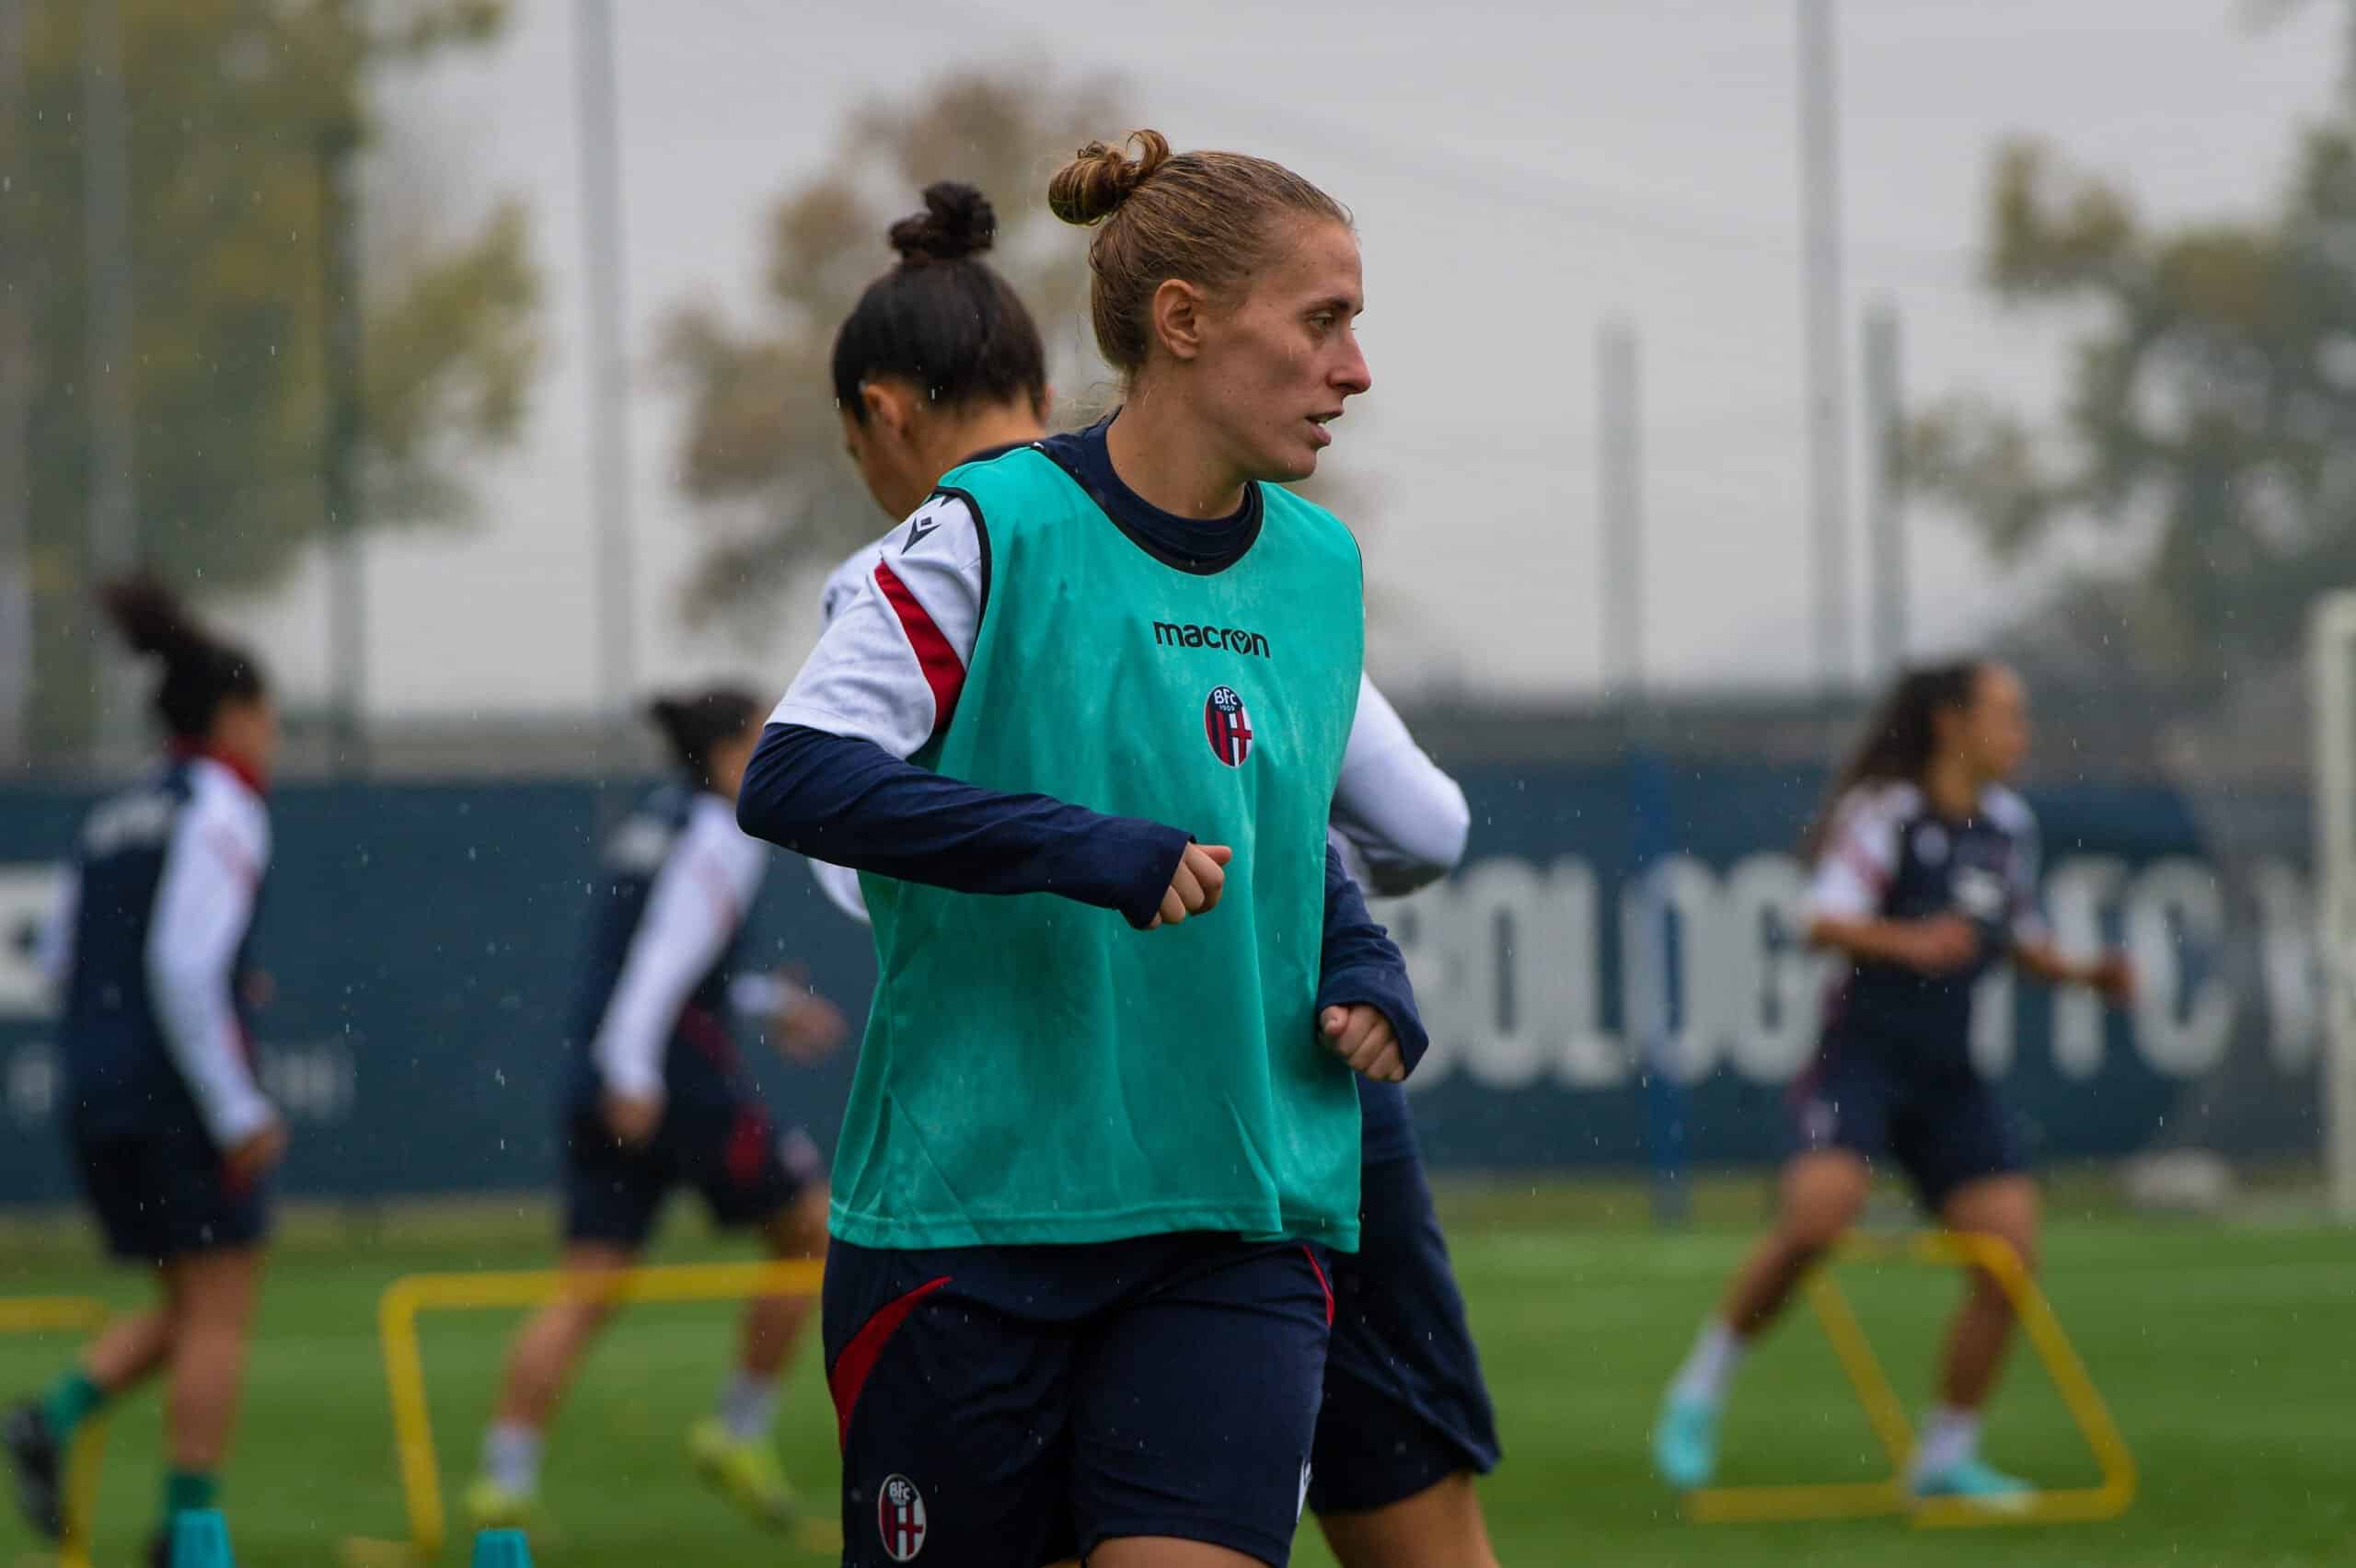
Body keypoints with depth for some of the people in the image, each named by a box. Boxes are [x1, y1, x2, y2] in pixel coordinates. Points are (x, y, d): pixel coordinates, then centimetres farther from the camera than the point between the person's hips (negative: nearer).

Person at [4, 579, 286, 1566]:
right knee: (220, 1313, 1)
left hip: (94, 1084, 8)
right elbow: (184, 962, -19)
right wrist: (237, 1112, -17)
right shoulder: (221, 813, -8)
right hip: (183, 1091, -8)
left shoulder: (112, 819, 16)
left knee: (189, 1312, 16)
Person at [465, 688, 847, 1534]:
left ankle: (505, 1474, -9)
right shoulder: (723, 834, -7)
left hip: (598, 1081, 8)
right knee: (810, 1227, 9)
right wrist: (633, 1072, -27)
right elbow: (669, 949, -19)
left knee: (588, 1289, 3)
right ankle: (740, 1427, 10)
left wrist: (769, 1001, 36)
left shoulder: (654, 820, 20)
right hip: (680, 1075, -8)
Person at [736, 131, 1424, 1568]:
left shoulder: (1320, 567, 10)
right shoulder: (996, 533, -8)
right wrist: (1084, 850, -27)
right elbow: (791, 776, -18)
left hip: (1238, 1229, 4)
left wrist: (1365, 967, 7)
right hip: (969, 1218, -4)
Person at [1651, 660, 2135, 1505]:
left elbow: (2021, 941, 26)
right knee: (1817, 1215, -28)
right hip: (1864, 1057, -7)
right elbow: (1826, 921, -22)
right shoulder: (1883, 816, -9)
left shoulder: (2009, 826, 12)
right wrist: (1909, 943, -38)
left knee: (2012, 1255, -4)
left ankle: (1947, 1453, 10)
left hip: (1949, 1077, 7)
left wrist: (2086, 973, 9)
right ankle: (1699, 1393, -8)